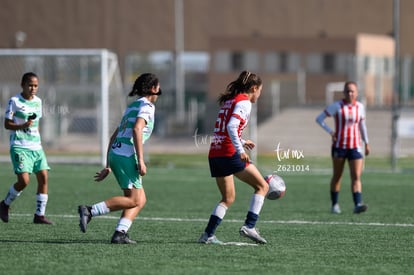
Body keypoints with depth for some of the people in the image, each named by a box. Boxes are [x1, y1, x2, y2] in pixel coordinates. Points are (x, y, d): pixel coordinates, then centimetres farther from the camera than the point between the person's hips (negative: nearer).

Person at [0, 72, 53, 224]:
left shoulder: (38, 101, 12)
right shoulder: (15, 101, -6)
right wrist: (22, 126, -23)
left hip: (36, 147, 6)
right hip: (19, 147, -6)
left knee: (43, 177, -6)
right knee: (24, 180, -16)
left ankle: (39, 215, 1)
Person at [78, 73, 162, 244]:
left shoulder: (132, 107, 24)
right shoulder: (146, 106, -3)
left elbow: (114, 136, 25)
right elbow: (137, 129, -20)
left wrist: (108, 166, 25)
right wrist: (140, 160, -22)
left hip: (115, 153, 9)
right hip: (127, 156, -9)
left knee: (140, 200, 9)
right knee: (133, 200, -10)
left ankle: (120, 233, -3)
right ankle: (90, 211, -16)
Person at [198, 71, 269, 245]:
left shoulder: (228, 101, 20)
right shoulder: (244, 102, -6)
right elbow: (231, 127, -20)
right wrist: (240, 149, -23)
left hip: (214, 154, 9)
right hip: (229, 153, -9)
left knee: (228, 198, 16)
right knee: (262, 186, 1)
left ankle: (208, 234, 6)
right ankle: (249, 226, -8)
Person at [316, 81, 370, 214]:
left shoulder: (360, 107, 6)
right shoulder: (336, 106, -5)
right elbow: (319, 118, -3)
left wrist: (366, 143, 20)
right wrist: (330, 132, -13)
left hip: (355, 147, 2)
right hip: (339, 146, -2)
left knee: (356, 177, -11)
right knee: (337, 176, 8)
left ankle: (357, 204, -20)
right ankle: (334, 204, 20)